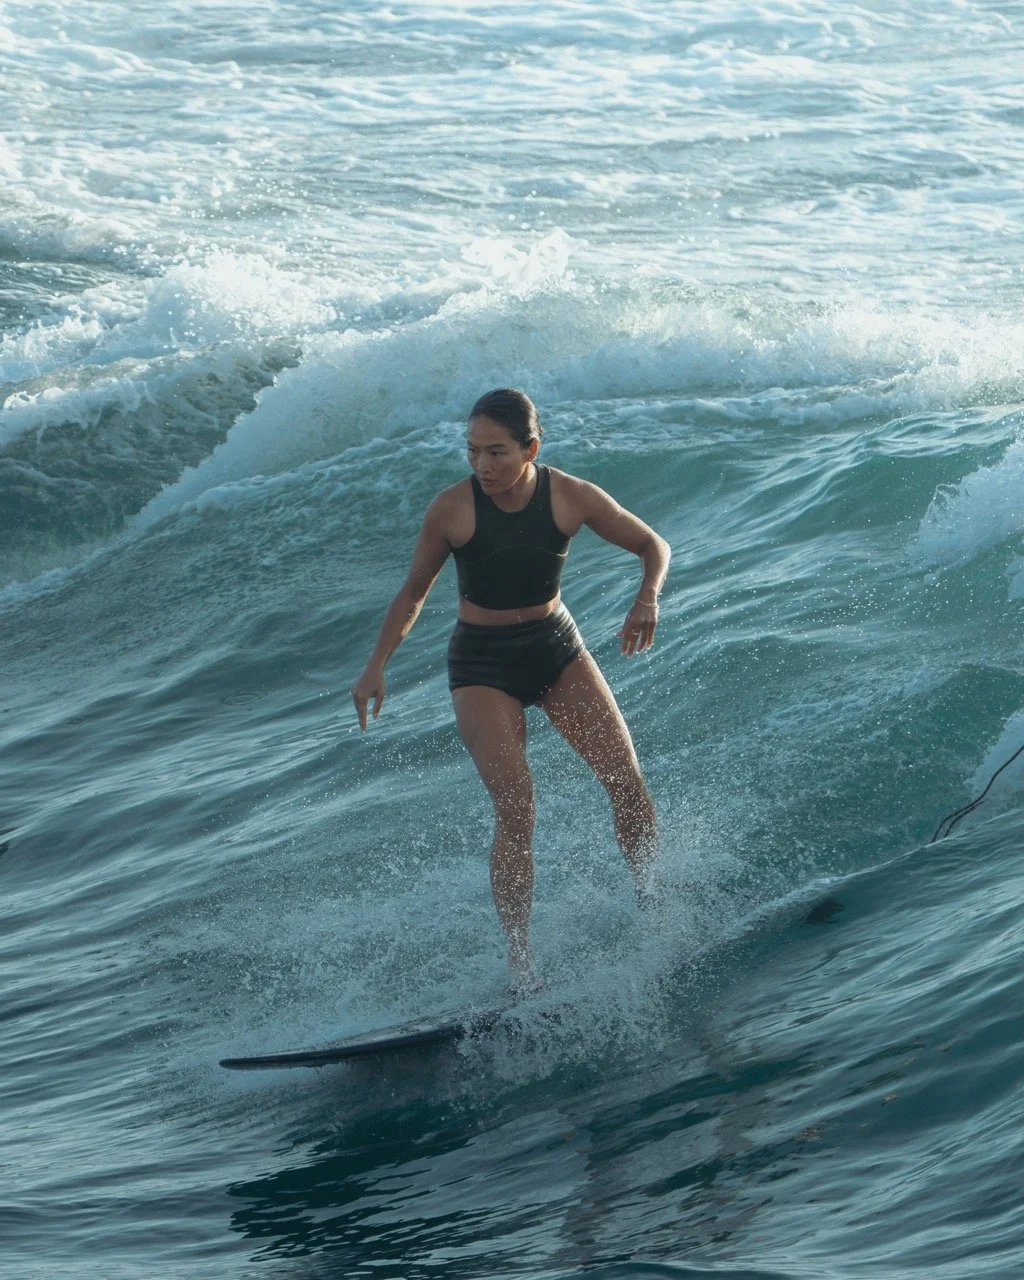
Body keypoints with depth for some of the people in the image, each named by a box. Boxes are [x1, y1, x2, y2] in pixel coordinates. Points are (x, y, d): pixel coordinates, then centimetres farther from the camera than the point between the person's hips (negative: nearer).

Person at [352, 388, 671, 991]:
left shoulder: (571, 496, -12)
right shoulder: (452, 509, -14)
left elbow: (653, 545, -1)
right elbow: (414, 592, 0)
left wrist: (648, 596, -21)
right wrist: (377, 666, -9)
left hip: (556, 647, 3)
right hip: (483, 665, -2)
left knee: (627, 778, -11)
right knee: (516, 806, -18)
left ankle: (655, 907, 6)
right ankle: (520, 958, -15)